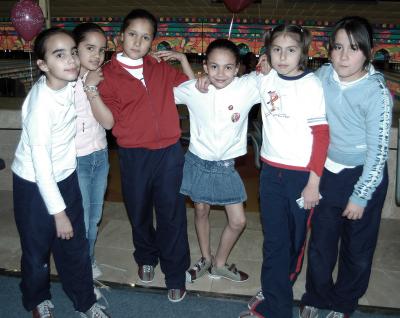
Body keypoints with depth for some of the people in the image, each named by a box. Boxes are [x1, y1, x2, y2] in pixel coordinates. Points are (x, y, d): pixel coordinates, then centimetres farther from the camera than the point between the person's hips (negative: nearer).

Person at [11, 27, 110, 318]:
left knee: (75, 245, 15)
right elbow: (40, 161, -24)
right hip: (35, 184, -5)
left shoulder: (70, 83, -11)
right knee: (37, 250, 15)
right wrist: (58, 211, -19)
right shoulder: (41, 102, -29)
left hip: (66, 177, 5)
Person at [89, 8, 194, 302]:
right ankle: (146, 259, 44)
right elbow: (108, 121, -8)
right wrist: (92, 92, -22)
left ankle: (175, 276, 22)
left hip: (169, 153, 1)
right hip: (133, 156, -1)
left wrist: (182, 59, 2)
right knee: (139, 213, 17)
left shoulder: (162, 69, 6)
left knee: (172, 215, 5)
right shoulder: (109, 74, -2)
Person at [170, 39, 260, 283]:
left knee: (238, 221, 6)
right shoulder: (193, 89, -12)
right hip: (198, 162, 0)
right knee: (201, 211, 17)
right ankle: (205, 259, 41)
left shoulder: (248, 87, -15)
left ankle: (220, 264, 32)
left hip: (226, 166, 0)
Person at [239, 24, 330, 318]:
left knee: (295, 238, 12)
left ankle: (277, 287, 35)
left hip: (302, 173, -3)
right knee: (274, 241, 8)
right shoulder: (266, 80, 2)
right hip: (271, 170, 4)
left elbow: (321, 135, -10)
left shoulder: (311, 84, -10)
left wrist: (314, 183, -11)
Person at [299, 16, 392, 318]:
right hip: (327, 172, 3)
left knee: (358, 247, 14)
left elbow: (378, 150, -15)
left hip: (364, 176, -3)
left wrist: (360, 196, -12)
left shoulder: (376, 92, -19)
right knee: (320, 243, 14)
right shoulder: (323, 75, -7)